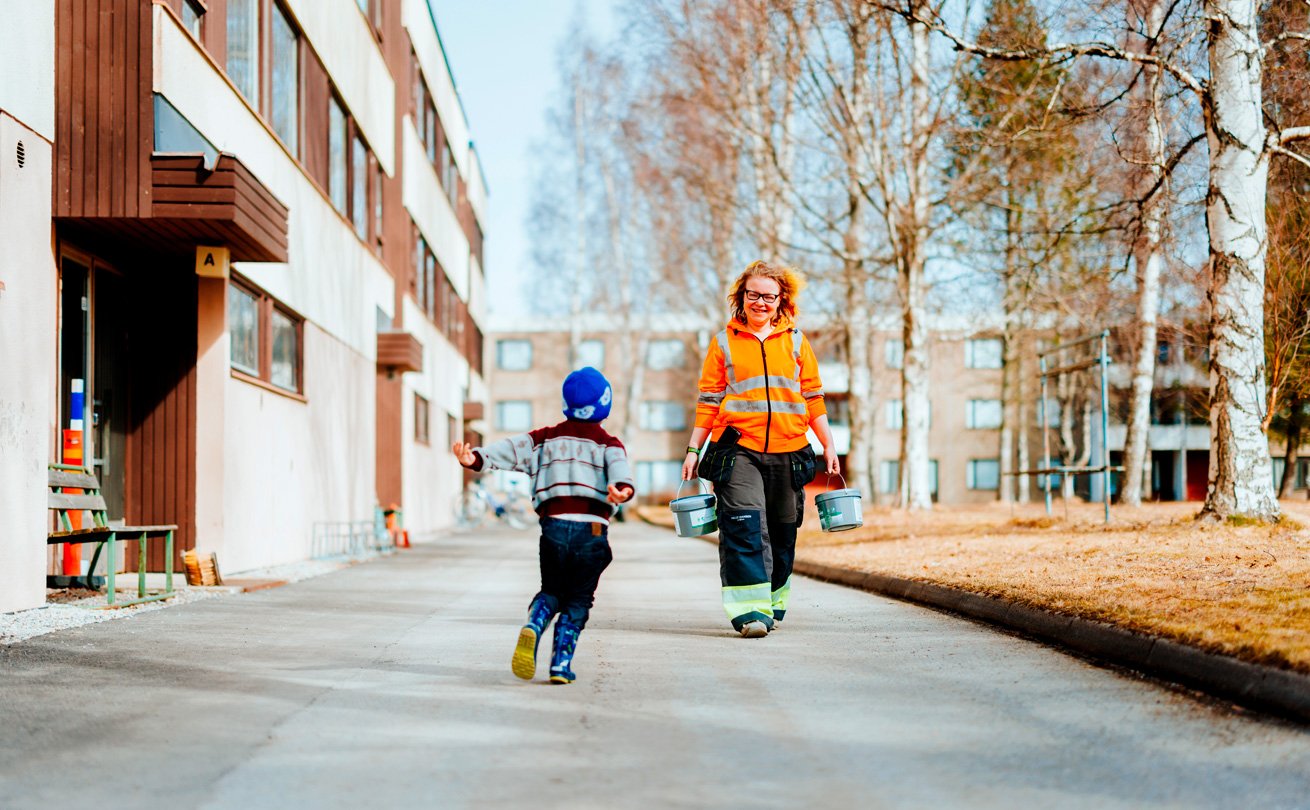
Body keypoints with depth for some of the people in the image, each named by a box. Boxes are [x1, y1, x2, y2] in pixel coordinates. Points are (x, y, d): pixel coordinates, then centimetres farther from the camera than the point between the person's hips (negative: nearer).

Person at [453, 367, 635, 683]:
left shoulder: (546, 438, 13)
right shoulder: (608, 444, 8)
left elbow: (512, 447, -2)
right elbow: (619, 466, -15)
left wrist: (477, 458, -16)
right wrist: (623, 488, -35)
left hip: (554, 526, 2)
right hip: (592, 530, -2)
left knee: (551, 591, 20)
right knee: (577, 600, 12)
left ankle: (532, 627, -10)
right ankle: (561, 665, 1)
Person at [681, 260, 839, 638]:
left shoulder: (795, 342, 12)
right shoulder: (724, 342, 7)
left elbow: (813, 398, 14)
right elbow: (708, 400, 8)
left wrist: (828, 445, 9)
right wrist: (693, 448, 5)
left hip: (788, 451, 3)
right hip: (738, 448, -2)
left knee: (782, 532, 9)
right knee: (743, 525, -17)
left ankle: (773, 603, 25)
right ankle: (749, 609, -19)